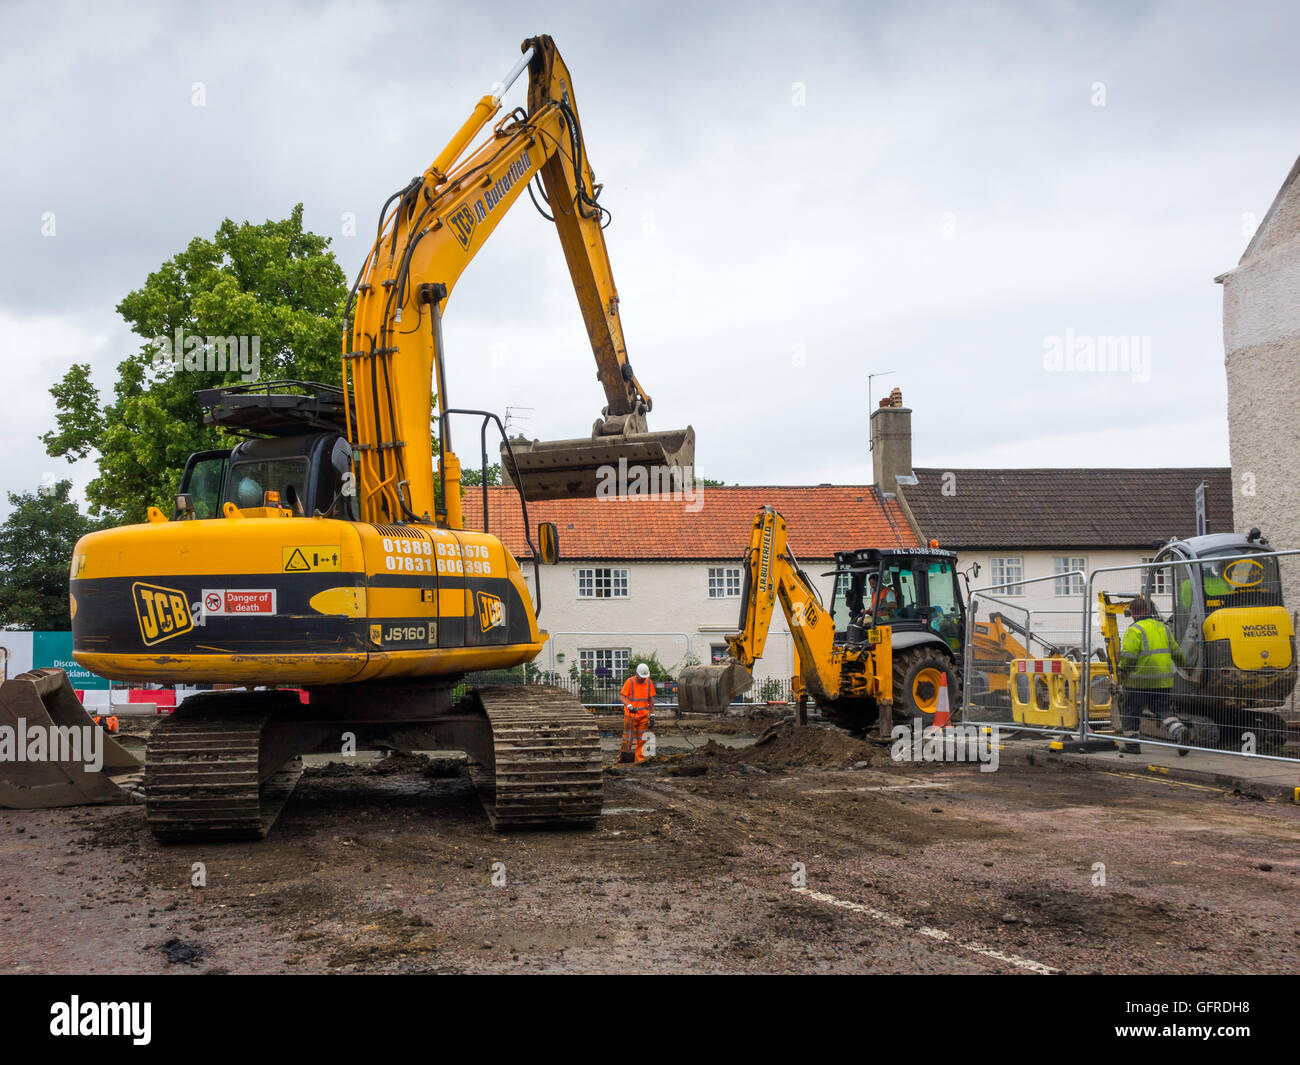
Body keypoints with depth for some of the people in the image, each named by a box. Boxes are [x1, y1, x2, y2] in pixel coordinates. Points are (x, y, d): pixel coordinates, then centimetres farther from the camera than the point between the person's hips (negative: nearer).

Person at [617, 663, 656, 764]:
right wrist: (629, 706, -29)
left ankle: (640, 759, 11)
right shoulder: (629, 682, -9)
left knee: (641, 739, 5)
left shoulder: (649, 682, 4)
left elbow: (651, 699, 11)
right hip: (631, 715, -4)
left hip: (643, 715, 4)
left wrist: (652, 715, 8)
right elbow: (622, 696, -12)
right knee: (628, 737, 0)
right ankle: (623, 758, 10)